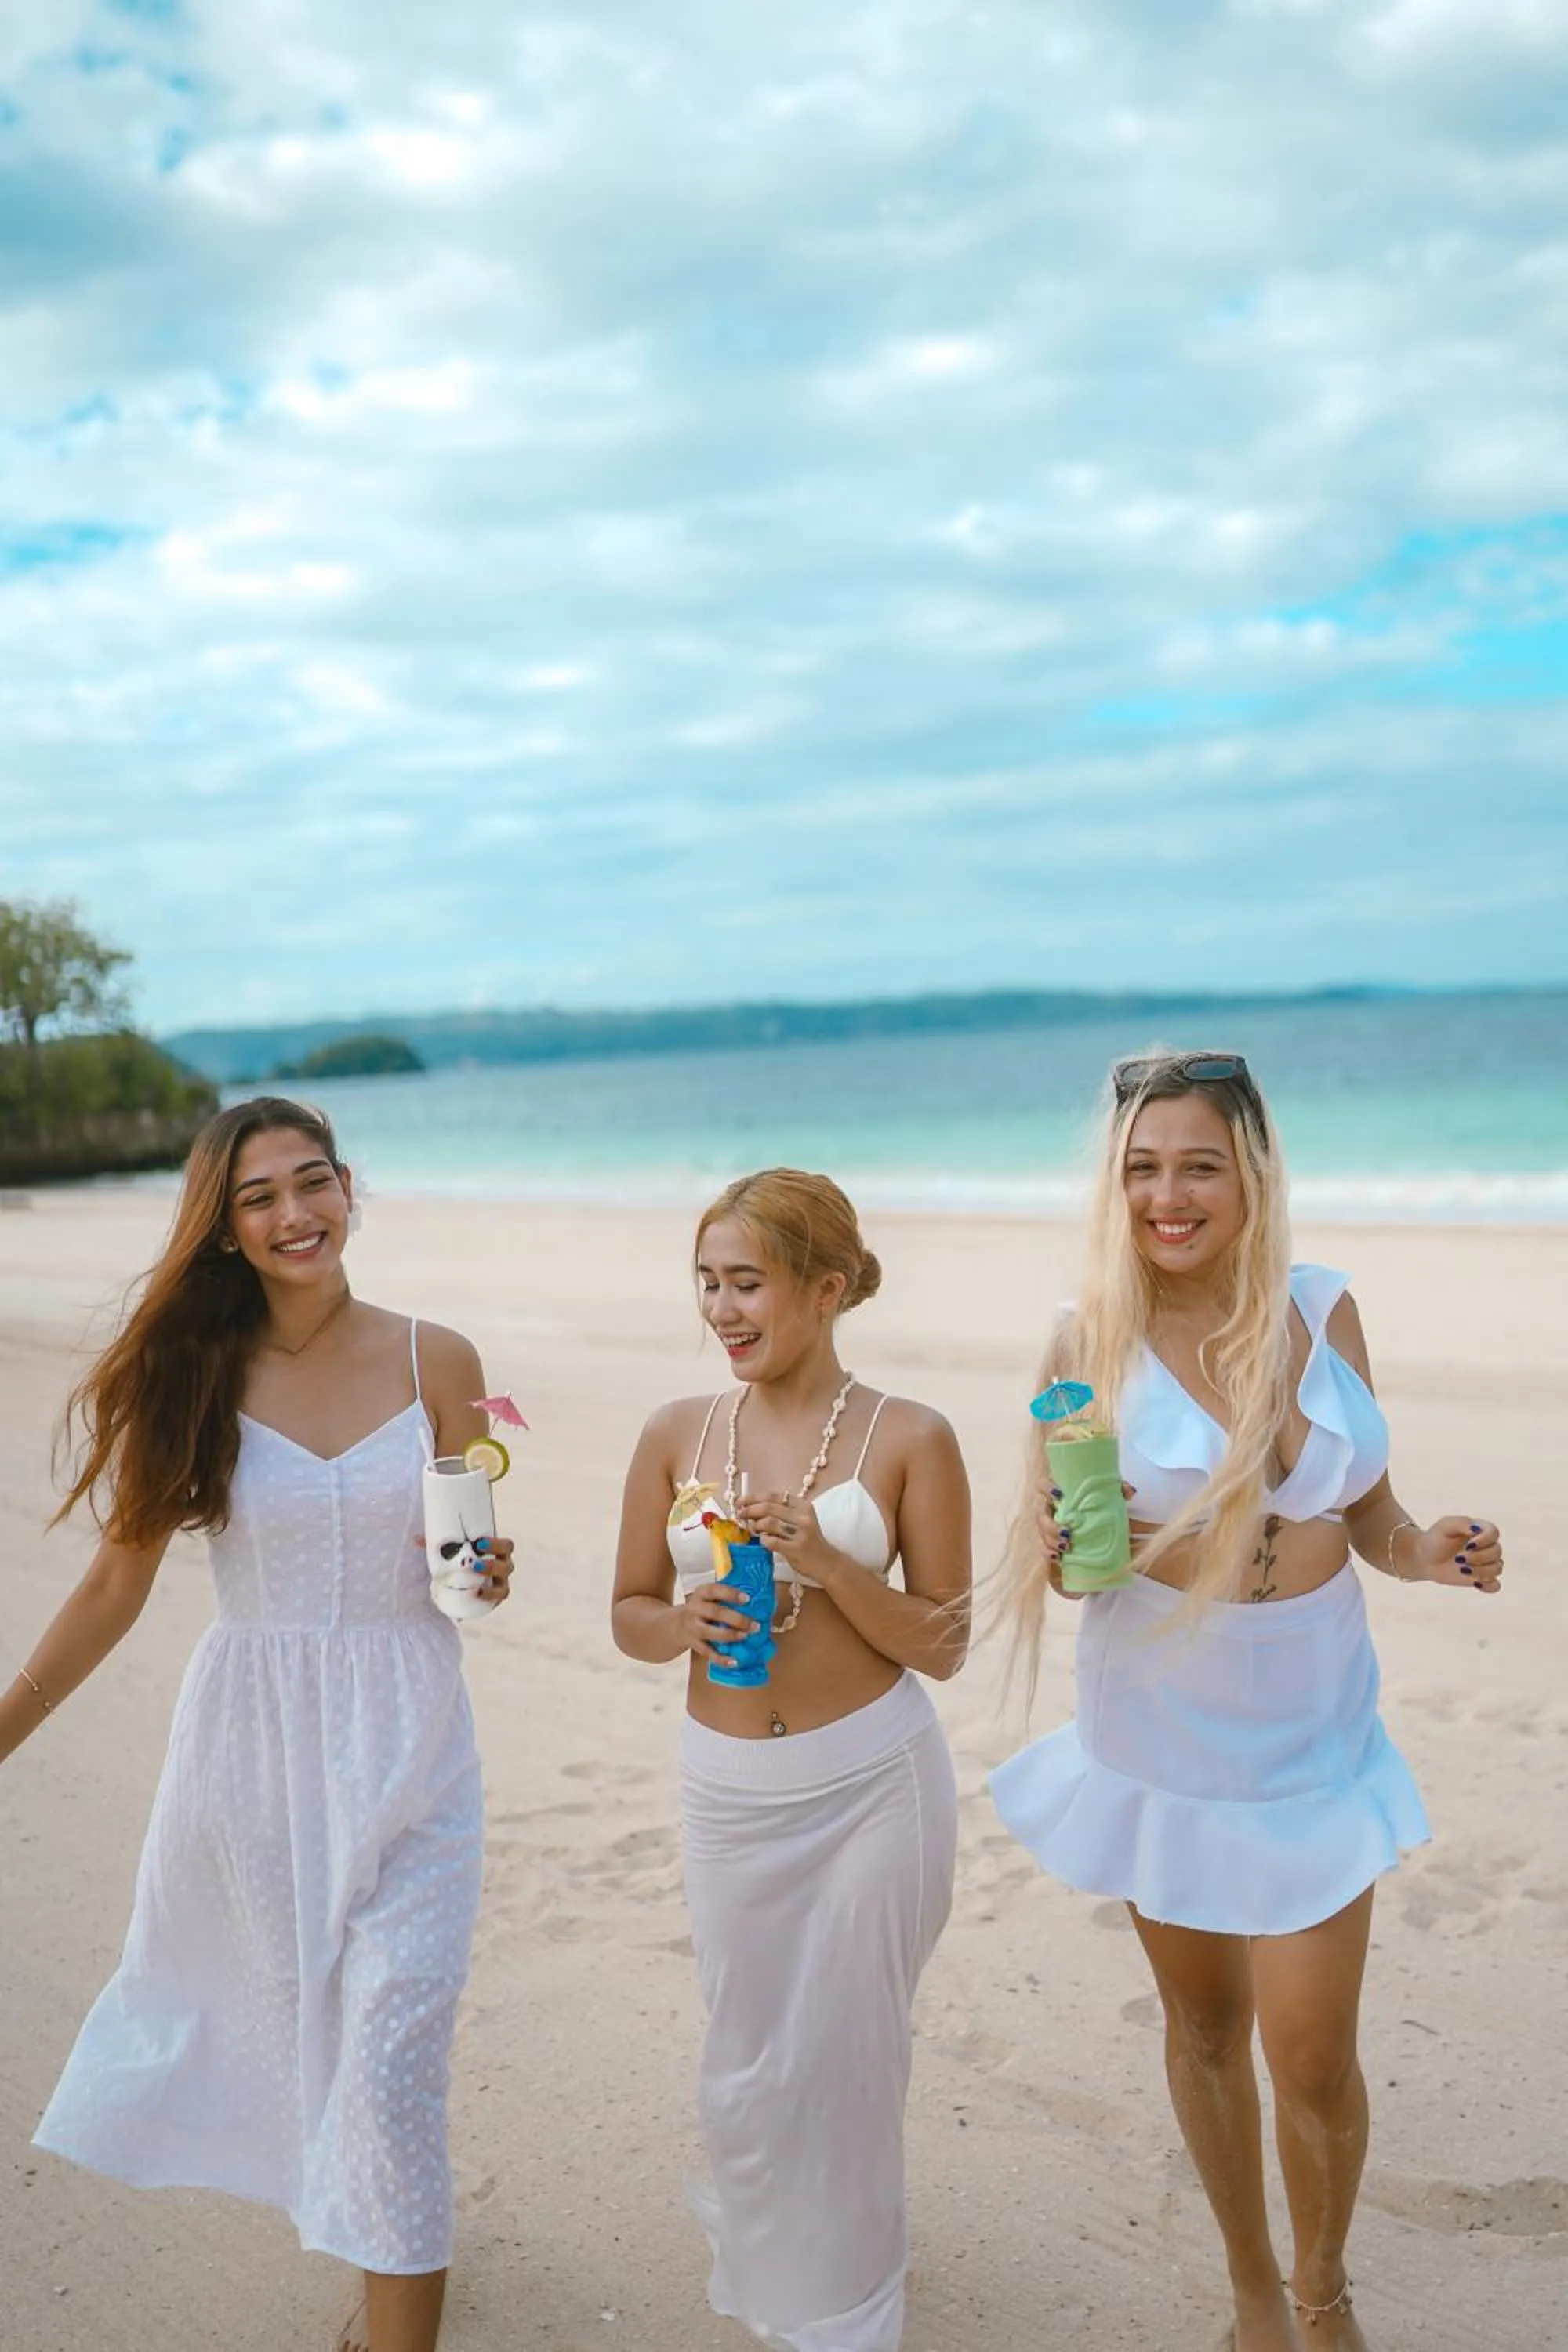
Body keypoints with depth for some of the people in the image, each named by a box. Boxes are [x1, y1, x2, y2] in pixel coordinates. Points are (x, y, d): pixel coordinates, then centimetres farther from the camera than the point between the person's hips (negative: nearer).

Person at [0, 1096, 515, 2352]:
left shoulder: (435, 1361, -5)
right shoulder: (192, 1374, -5)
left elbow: (473, 1560, 6)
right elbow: (116, 1586, 0)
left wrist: (485, 1576, -16)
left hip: (404, 1737, -1)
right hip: (251, 1734, 1)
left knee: (390, 2047, -4)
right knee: (285, 2012, 15)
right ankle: (387, 2252, 43)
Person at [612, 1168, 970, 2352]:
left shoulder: (908, 1438, -8)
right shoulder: (679, 1432, 0)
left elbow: (943, 1643, -6)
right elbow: (629, 1612, 7)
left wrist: (825, 1564, -21)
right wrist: (686, 1624, -16)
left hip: (873, 1782, -3)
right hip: (728, 1787, 3)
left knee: (843, 2060, 6)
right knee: (746, 2070, 13)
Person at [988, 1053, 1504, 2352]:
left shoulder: (1323, 1310, -5)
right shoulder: (1094, 1340, -12)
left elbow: (1367, 1513, 7)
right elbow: (1053, 1551, -4)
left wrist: (1431, 1550, -14)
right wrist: (1057, 1544, -26)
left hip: (1313, 1727, 1)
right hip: (1164, 1733, -1)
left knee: (1316, 2060, 3)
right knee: (1206, 2028, 16)